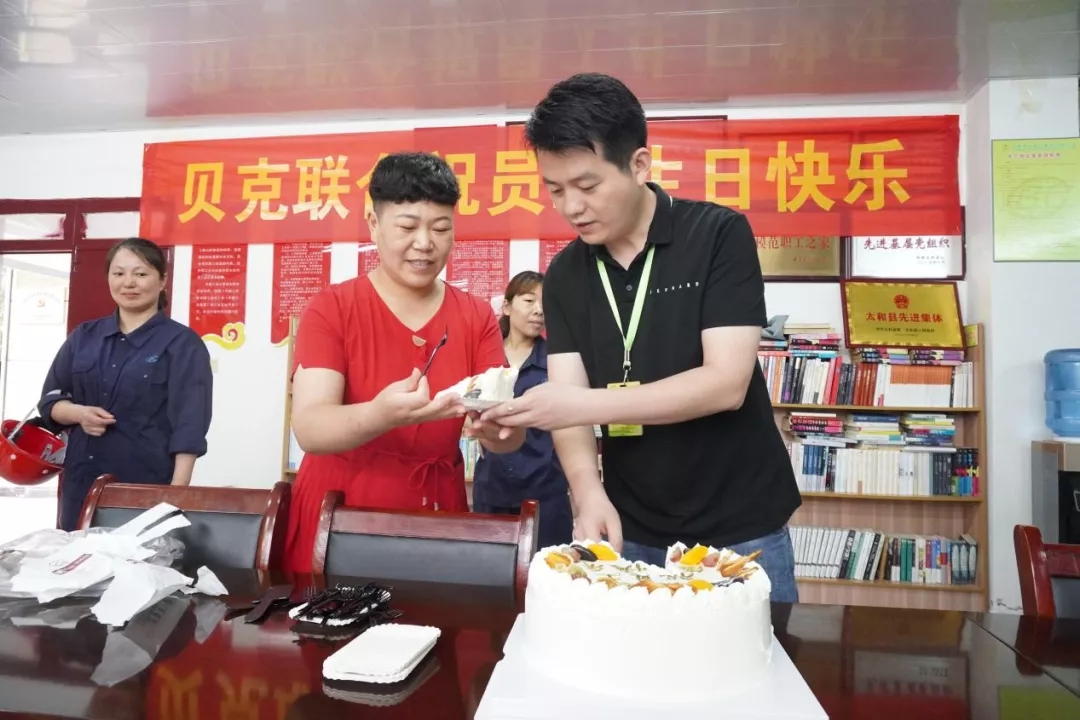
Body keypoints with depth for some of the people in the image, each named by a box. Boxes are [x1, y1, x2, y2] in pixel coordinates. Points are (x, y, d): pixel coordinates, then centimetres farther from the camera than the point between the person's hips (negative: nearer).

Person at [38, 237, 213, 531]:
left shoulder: (182, 343, -4)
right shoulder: (84, 336, 12)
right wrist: (78, 413, -7)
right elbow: (49, 400, 16)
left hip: (148, 487, -4)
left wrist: (177, 493, -17)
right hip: (81, 485, 5)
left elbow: (188, 425, -10)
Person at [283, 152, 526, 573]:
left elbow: (507, 437, -7)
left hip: (437, 516, 2)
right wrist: (382, 415, -39)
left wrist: (496, 426, -30)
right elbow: (309, 428, -20)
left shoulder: (477, 317, -1)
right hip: (336, 517, -2)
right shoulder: (330, 309, -8)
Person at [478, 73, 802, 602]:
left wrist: (587, 404, -27)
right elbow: (567, 401, -6)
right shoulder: (564, 276, 1)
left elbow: (727, 383, -20)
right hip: (632, 533, 3)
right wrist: (588, 491, -24)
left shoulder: (719, 235, -11)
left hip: (740, 530, -3)